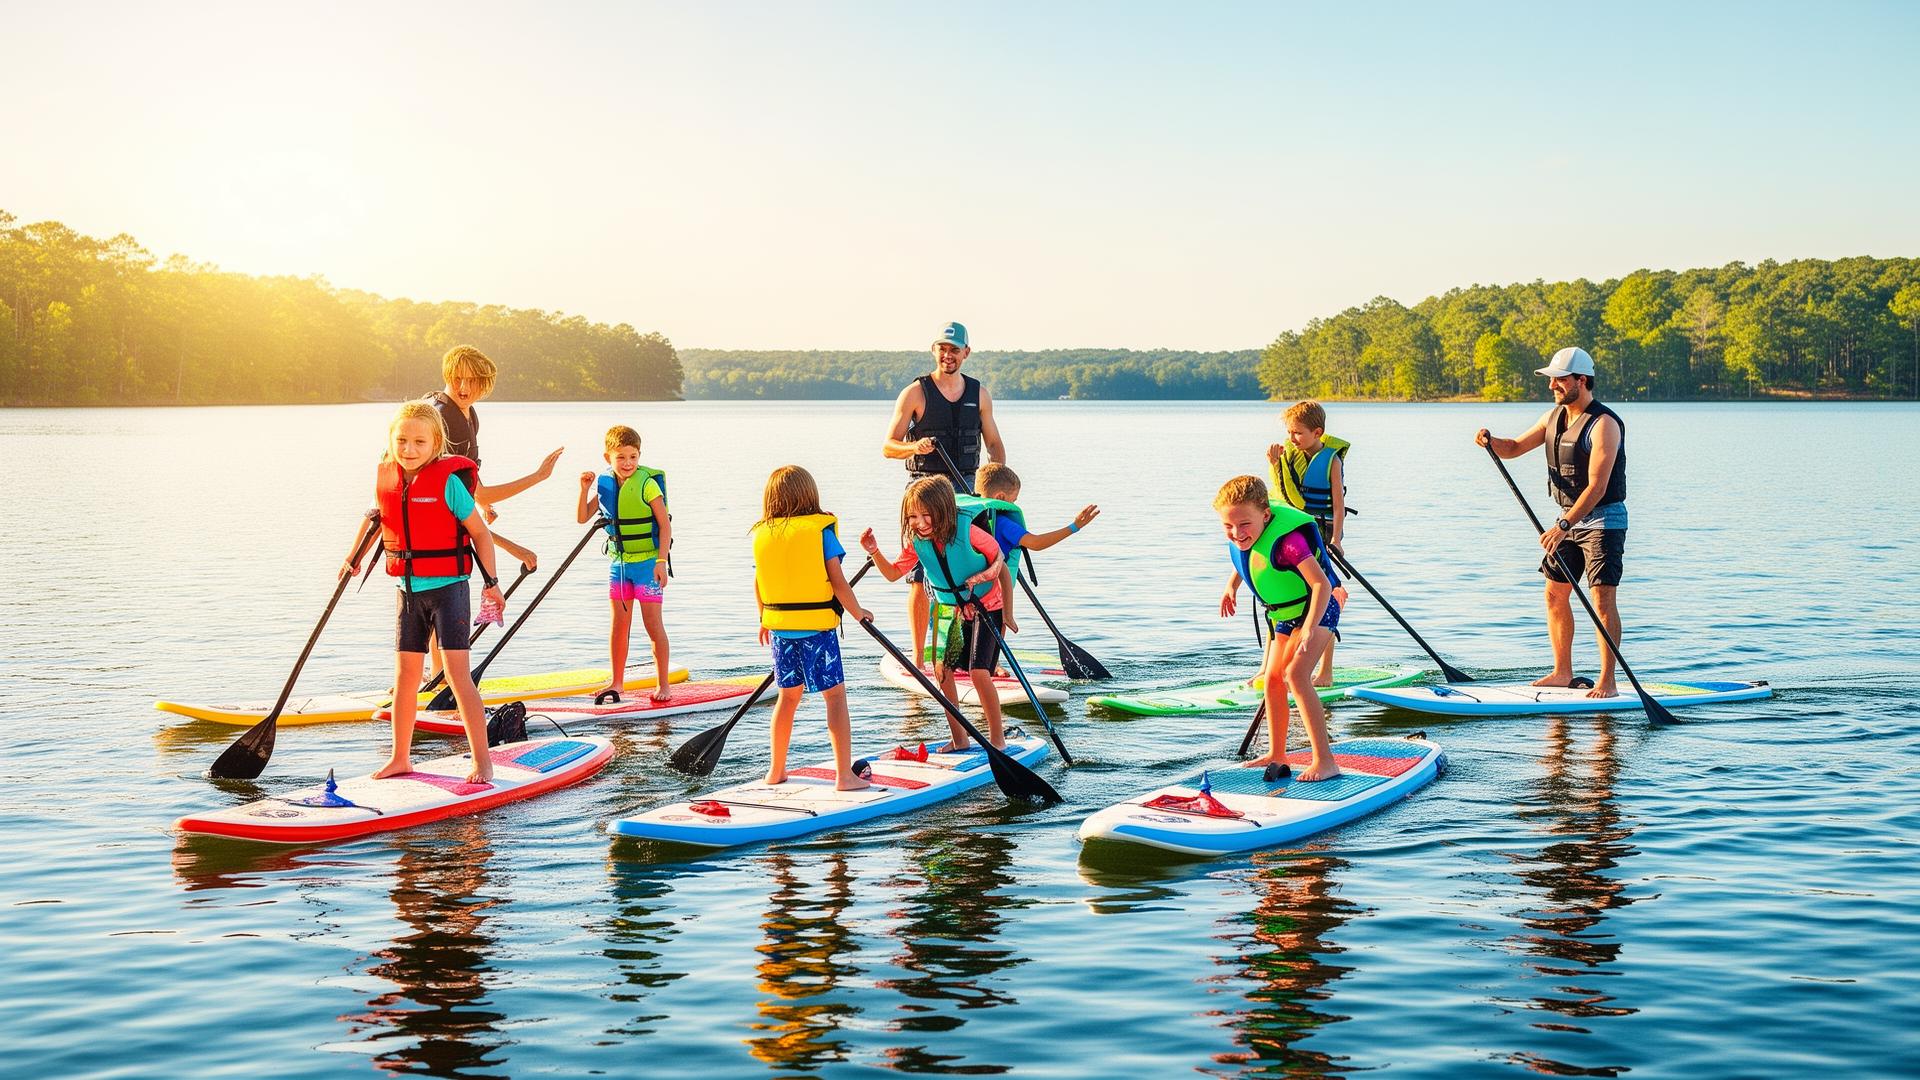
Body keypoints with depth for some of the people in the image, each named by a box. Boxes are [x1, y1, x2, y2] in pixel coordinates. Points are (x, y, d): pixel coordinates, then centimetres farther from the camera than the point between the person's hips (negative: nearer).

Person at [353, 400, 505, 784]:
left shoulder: (447, 481, -14)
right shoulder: (386, 479, 1)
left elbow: (480, 531, -8)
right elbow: (375, 517, 21)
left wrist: (491, 582, -5)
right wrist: (354, 557, 25)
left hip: (448, 587, -5)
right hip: (409, 590, 6)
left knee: (457, 673, -8)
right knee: (405, 674, 10)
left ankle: (482, 760, -3)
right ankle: (400, 757, 22)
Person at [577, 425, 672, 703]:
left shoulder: (648, 484, -14)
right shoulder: (605, 484, 1)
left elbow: (665, 524, -13)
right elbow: (582, 518, 5)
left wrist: (662, 560, -19)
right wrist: (585, 490, -9)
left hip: (648, 562, -5)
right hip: (618, 562, 5)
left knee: (653, 623, -3)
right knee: (619, 624, 10)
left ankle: (663, 684, 6)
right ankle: (617, 682, 19)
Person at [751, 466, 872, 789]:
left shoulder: (762, 534, 4)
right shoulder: (820, 530, -9)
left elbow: (758, 584, 12)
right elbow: (838, 583, -12)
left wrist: (765, 620, 27)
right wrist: (858, 613, 3)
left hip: (779, 628, 5)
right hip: (816, 627, -5)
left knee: (788, 696, 18)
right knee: (835, 695, 1)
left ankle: (776, 770, 25)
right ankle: (844, 775, -2)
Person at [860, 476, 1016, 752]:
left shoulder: (968, 532, -24)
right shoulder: (918, 543, -10)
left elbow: (1001, 565, -14)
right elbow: (893, 574, -6)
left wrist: (1007, 613, -17)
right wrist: (874, 552, -24)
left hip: (987, 608, -6)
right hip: (953, 611, 6)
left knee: (979, 672, -16)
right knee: (942, 669, -1)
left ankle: (997, 738, -2)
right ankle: (959, 738, 13)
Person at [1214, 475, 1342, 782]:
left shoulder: (1286, 539, -34)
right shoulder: (1241, 536, -9)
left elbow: (1322, 584, -37)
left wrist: (1309, 629, -44)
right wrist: (1232, 584, 20)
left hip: (1317, 611, -9)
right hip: (1285, 615, 9)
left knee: (1295, 674, -26)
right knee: (1272, 681, 15)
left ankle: (1325, 761, -28)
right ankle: (1276, 755, 32)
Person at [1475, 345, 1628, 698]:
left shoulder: (1604, 424, -20)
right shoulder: (1555, 416, 7)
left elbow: (1596, 487, -26)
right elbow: (1514, 448, 12)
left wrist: (1563, 526, -32)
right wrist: (1491, 442, -11)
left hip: (1603, 521, -9)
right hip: (1569, 518, 9)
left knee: (1603, 599, -9)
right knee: (1555, 593, 9)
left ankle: (1607, 682, -6)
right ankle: (1562, 672, 18)